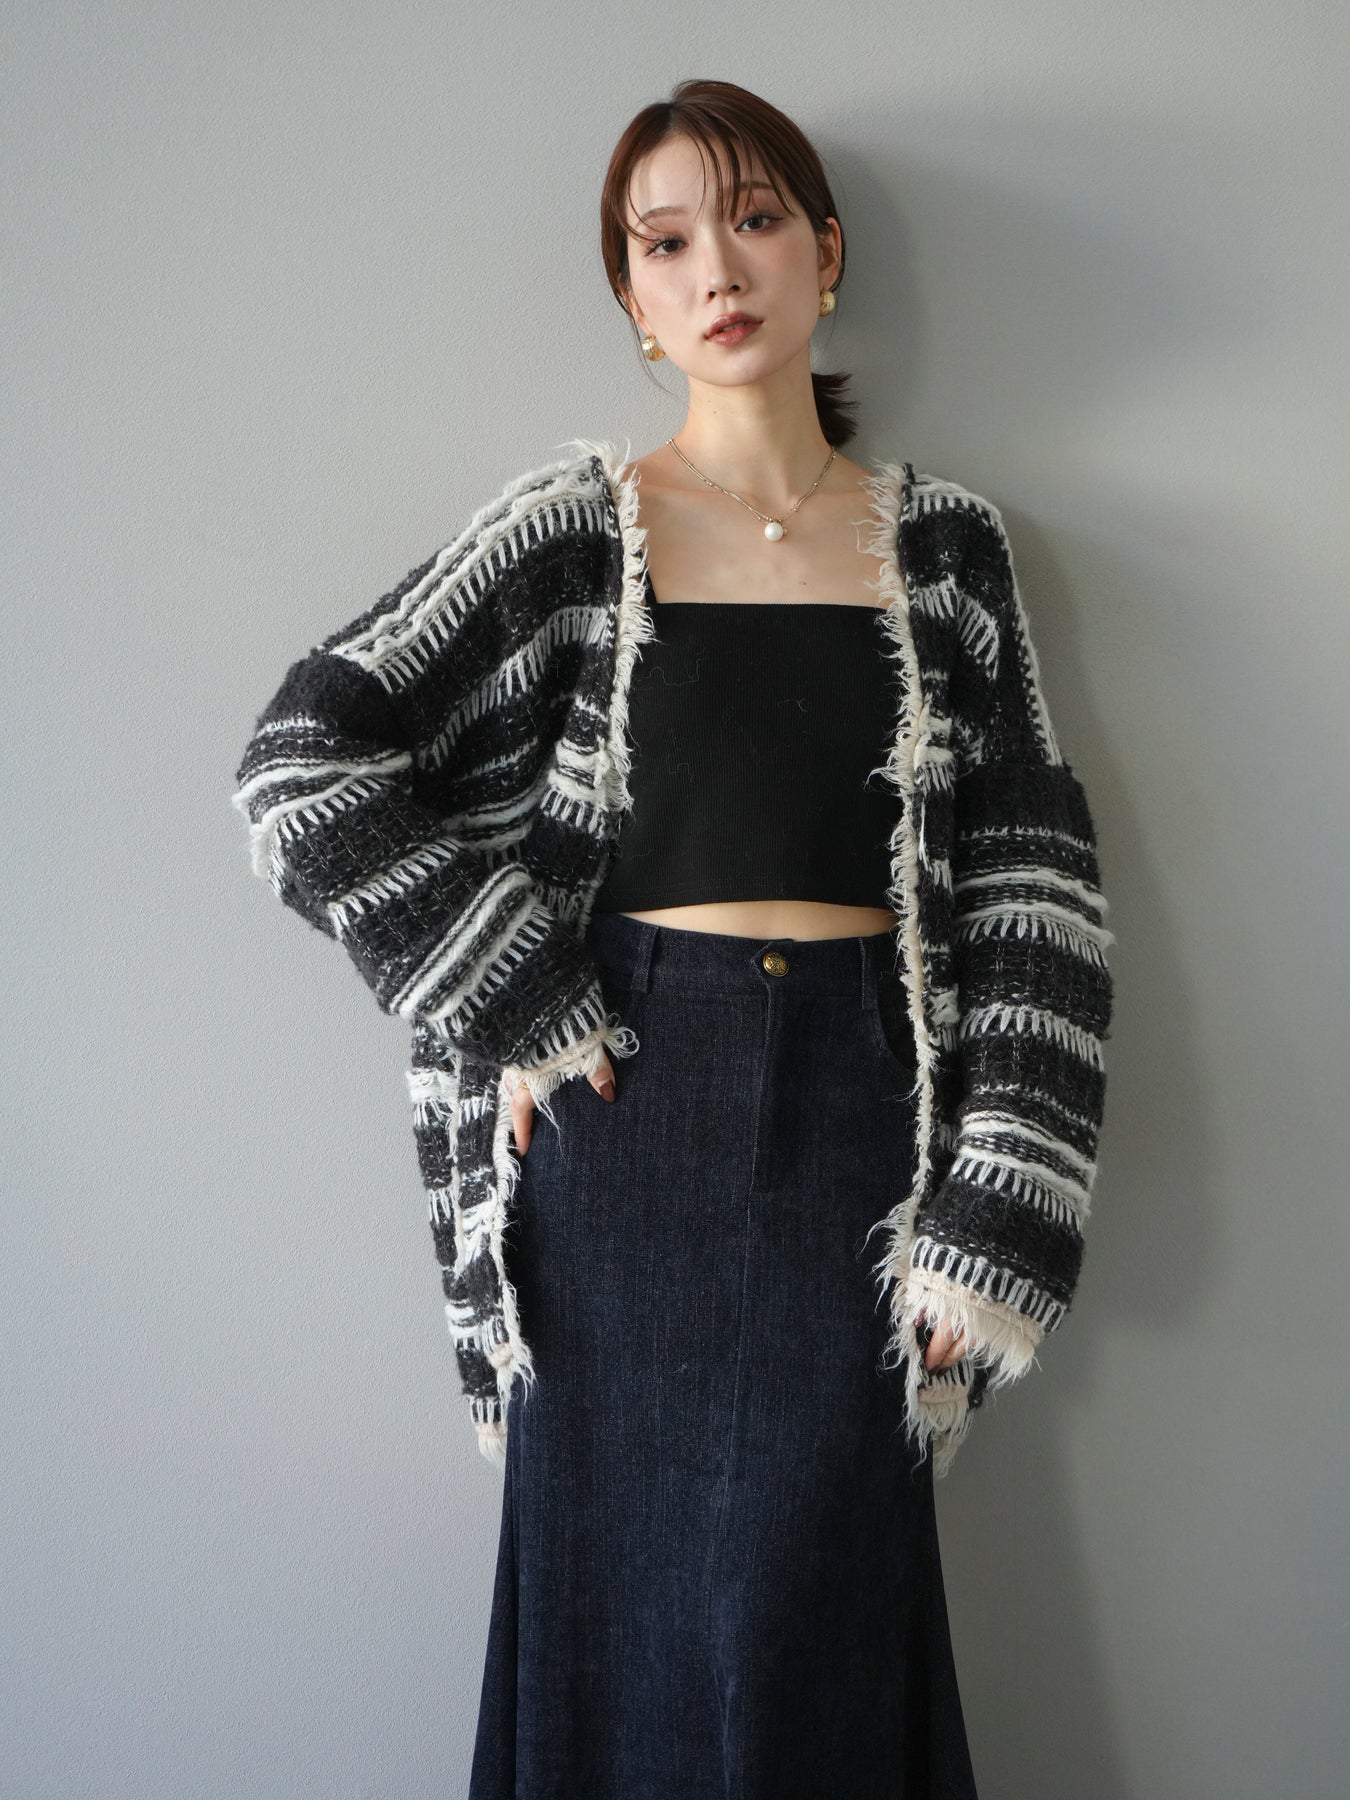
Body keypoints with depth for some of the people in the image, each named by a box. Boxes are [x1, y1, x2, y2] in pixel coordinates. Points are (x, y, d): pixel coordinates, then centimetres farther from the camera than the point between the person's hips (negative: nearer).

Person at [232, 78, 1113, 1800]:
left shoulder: (942, 541, 7)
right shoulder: (572, 528, 2)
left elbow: (1032, 882, 4)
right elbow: (306, 760, -3)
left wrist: (992, 1223, -4)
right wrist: (517, 1011, -9)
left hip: (856, 1103, 1)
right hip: (629, 1099, 0)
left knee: (817, 1616, 5)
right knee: (621, 1599, 8)